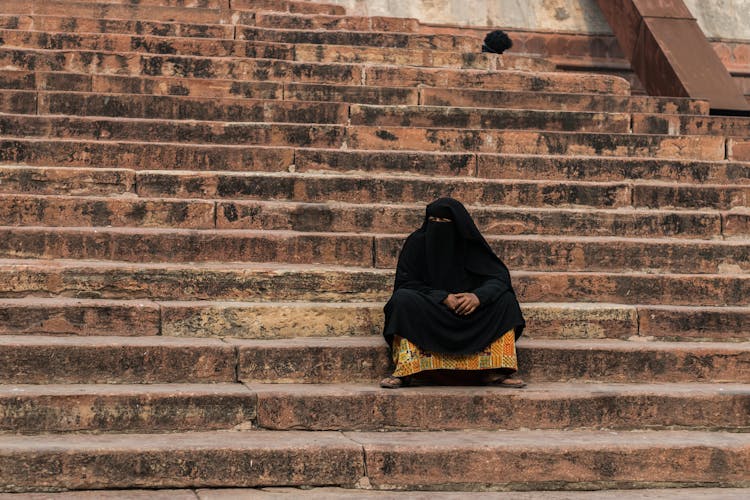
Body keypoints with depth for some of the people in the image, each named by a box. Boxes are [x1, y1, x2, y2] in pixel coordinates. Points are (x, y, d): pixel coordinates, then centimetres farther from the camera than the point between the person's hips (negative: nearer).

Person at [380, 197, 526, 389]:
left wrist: (479, 296, -30)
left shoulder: (471, 245, -4)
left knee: (505, 299, -18)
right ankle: (405, 371, -35)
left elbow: (500, 276, -9)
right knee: (403, 299, -32)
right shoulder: (417, 242, -8)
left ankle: (493, 371, -24)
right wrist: (443, 297, -24)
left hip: (467, 313, 2)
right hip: (426, 313, -2)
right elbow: (405, 282, -12)